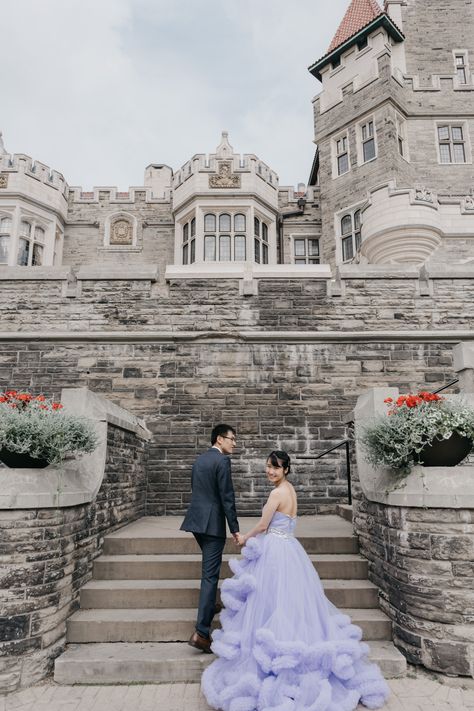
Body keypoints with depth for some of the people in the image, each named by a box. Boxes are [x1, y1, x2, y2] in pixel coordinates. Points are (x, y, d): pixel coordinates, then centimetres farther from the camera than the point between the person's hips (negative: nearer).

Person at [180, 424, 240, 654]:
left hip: (196, 518, 8)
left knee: (210, 566, 27)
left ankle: (210, 606, 43)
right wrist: (234, 528, -12)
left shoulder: (199, 459, 12)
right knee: (210, 574, -4)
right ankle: (201, 632, -4)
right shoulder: (222, 460, -13)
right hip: (212, 521, -8)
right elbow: (227, 497, -16)